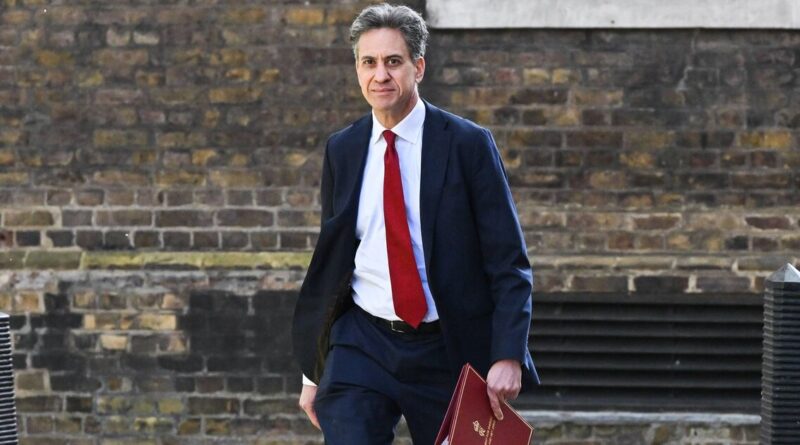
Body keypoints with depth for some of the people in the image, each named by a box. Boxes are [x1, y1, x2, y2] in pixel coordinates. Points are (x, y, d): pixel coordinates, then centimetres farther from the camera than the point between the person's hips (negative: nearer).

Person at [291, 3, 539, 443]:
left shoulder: (468, 144, -5)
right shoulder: (341, 150, 6)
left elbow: (508, 262, -6)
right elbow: (327, 259, 13)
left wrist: (508, 357, -18)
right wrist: (313, 372, 13)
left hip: (448, 353, -2)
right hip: (363, 345, 2)